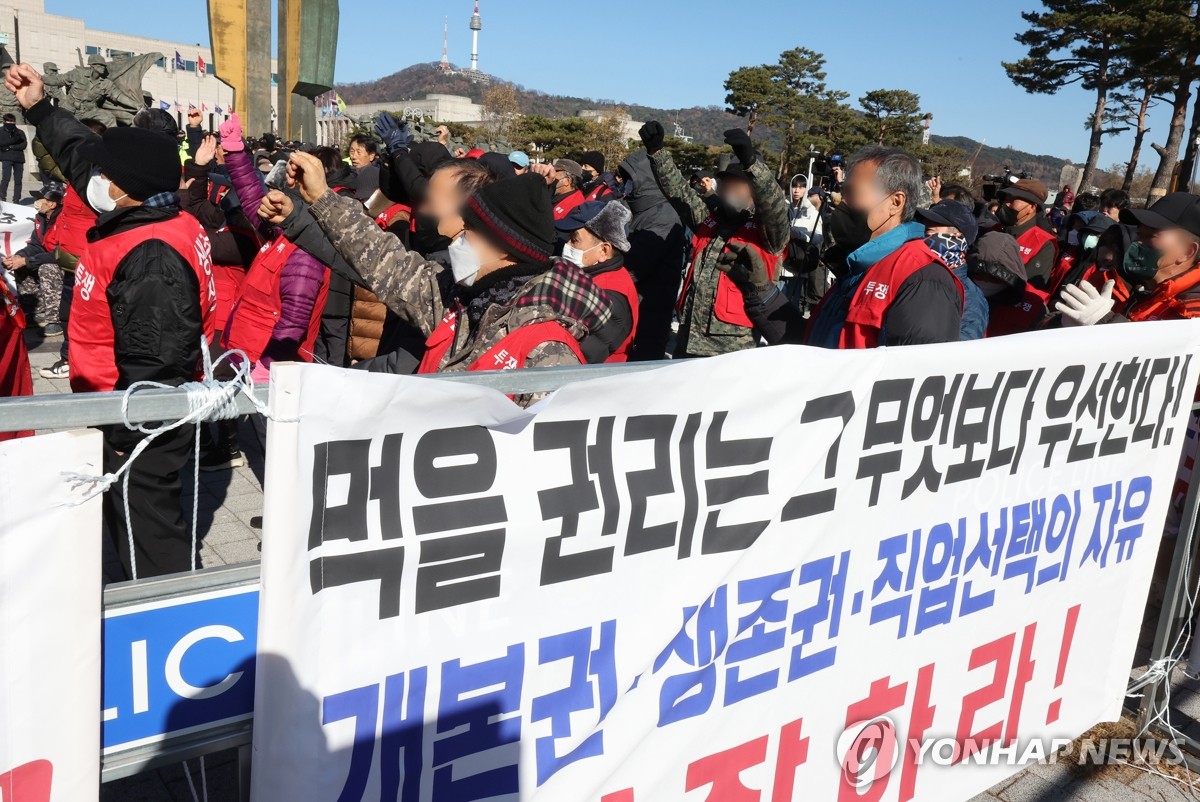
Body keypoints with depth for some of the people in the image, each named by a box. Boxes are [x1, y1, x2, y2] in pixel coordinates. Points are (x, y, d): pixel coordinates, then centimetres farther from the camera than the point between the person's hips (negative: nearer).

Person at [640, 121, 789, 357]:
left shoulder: (767, 231, 0)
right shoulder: (708, 220, 16)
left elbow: (775, 204, -19)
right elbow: (677, 188, 13)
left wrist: (750, 161, -33)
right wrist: (656, 150, 0)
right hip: (689, 339, 6)